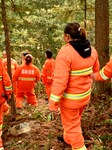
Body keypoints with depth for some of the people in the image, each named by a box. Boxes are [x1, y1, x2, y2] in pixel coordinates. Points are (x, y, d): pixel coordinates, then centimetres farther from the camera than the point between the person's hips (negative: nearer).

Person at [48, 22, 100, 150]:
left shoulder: (65, 52, -25)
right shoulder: (92, 50, -3)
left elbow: (60, 81, -27)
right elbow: (95, 71, 11)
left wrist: (53, 102, -20)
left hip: (70, 98, -8)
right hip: (85, 95, 8)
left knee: (72, 125, 13)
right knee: (74, 121, 30)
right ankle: (68, 139, 54)